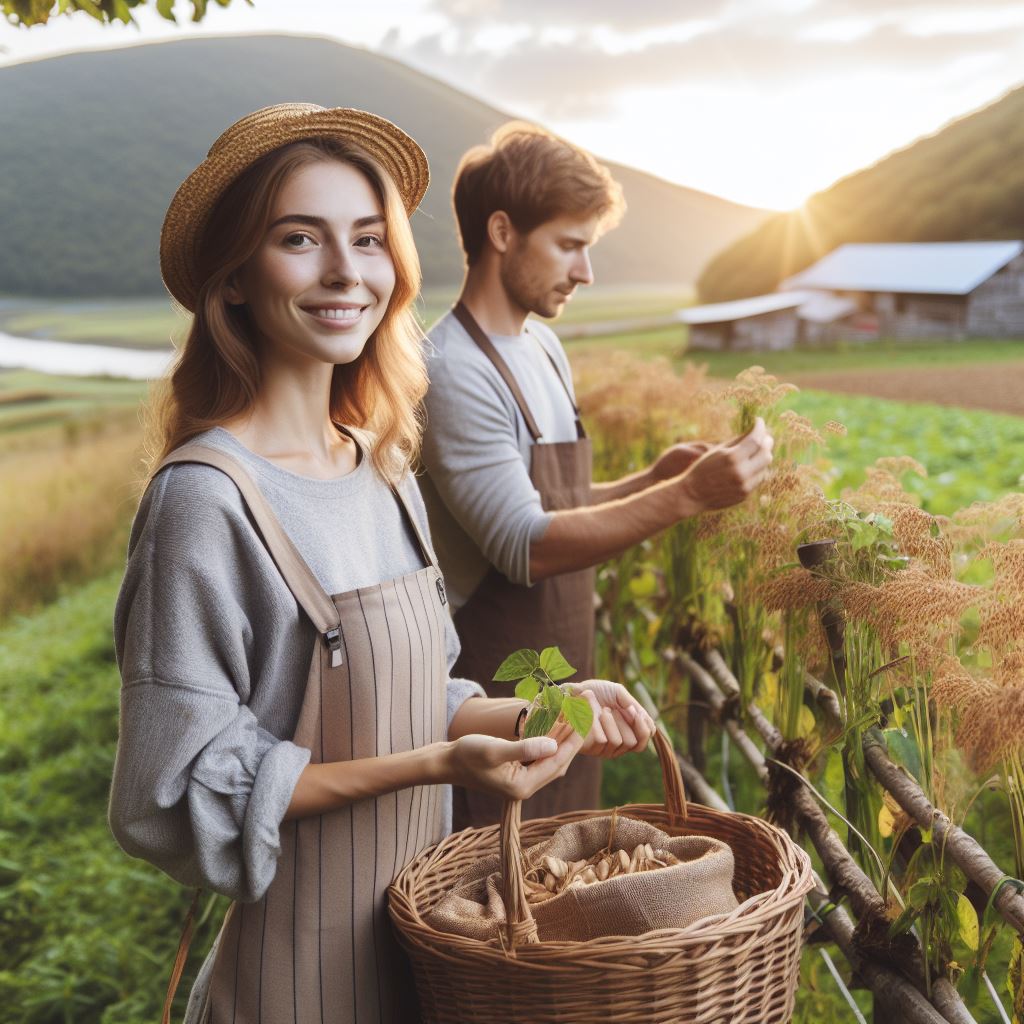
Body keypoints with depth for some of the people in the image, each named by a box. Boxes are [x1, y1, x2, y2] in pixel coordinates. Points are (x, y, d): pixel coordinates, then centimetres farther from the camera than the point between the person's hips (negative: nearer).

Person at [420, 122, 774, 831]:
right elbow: (526, 548, -24)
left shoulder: (543, 347, 10)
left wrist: (653, 479, 0)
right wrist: (686, 497, -27)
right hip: (496, 698, -8)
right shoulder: (454, 372, -19)